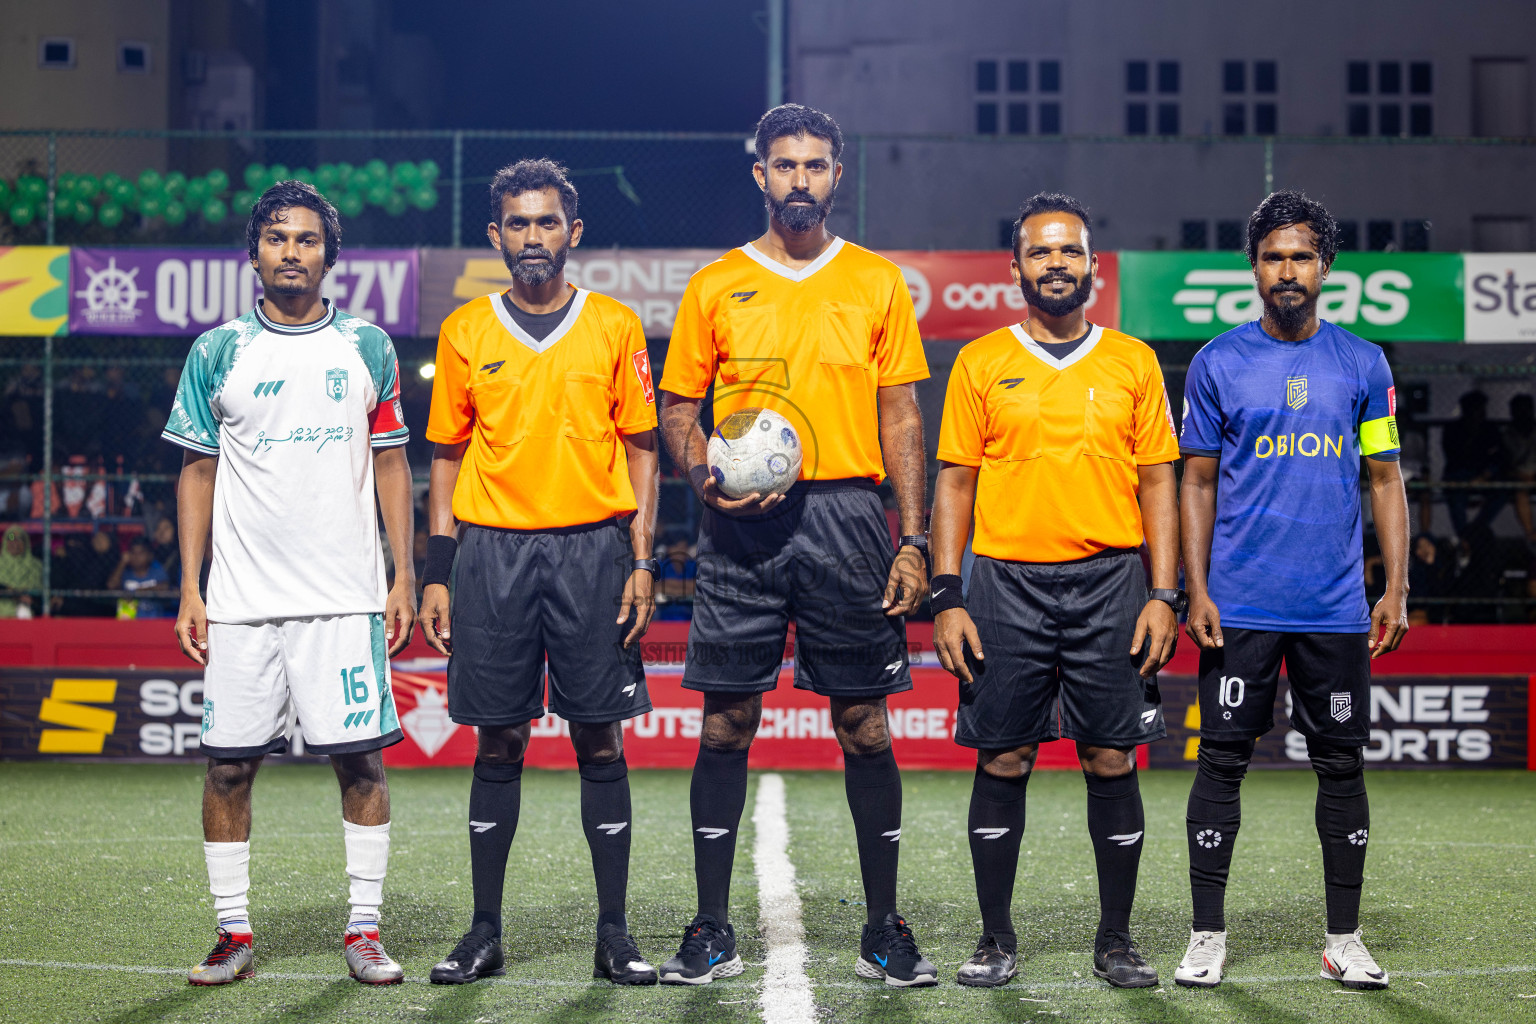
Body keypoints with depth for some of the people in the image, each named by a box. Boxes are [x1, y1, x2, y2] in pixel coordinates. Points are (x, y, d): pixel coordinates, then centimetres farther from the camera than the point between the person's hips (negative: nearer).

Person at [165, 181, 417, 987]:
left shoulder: (367, 347, 7)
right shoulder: (217, 352, 6)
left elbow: (391, 467, 9)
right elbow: (198, 472, 8)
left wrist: (405, 578, 2)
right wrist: (190, 589, 2)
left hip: (347, 597, 0)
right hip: (241, 600, 0)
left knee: (360, 760, -3)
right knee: (228, 764, 1)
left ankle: (364, 932, 6)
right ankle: (234, 934, 12)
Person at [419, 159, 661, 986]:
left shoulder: (614, 326, 5)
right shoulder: (465, 331, 8)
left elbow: (641, 451, 6)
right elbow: (447, 458, 11)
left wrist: (643, 564, -3)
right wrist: (436, 575, 4)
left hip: (593, 546, -1)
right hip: (494, 547, 1)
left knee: (601, 740, 1)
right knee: (498, 742, 4)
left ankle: (614, 933, 7)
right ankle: (485, 932, 11)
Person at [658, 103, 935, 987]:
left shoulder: (877, 282, 8)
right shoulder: (716, 285, 8)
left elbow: (902, 415, 7)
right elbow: (679, 404, 12)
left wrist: (914, 540, 0)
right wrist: (704, 474, -9)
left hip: (846, 516, 0)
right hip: (743, 522, 0)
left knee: (865, 724, 2)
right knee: (726, 722, 1)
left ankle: (885, 930, 12)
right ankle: (713, 932, 10)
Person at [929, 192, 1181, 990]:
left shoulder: (1133, 362, 8)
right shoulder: (980, 363, 6)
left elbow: (1157, 482, 8)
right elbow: (955, 482, 6)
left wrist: (1163, 595, -1)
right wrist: (947, 599, -3)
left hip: (1111, 580, 1)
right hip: (1007, 581, 0)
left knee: (1112, 761, 1)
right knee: (1002, 761, 2)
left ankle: (1117, 941, 12)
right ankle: (996, 939, 12)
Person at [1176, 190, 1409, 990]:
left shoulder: (1363, 365, 7)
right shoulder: (1216, 365, 3)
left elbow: (1385, 480, 9)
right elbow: (1197, 482, 5)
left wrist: (1396, 588, 1)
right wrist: (1196, 590, -3)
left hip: (1337, 608, 2)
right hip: (1241, 607, -1)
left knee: (1341, 763, 6)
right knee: (1222, 761, 0)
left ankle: (1344, 939, 16)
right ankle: (1207, 937, 10)